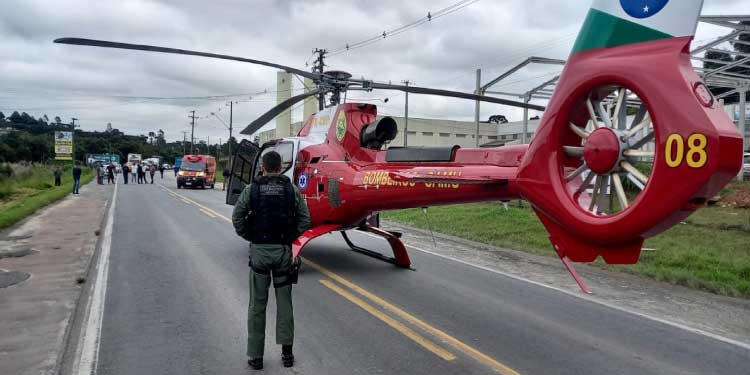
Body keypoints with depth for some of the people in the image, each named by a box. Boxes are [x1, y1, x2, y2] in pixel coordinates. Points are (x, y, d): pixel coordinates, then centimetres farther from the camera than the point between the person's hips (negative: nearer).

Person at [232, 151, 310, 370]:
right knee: (284, 302, 12)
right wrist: (290, 236, 7)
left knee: (257, 304, 8)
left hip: (259, 250, 0)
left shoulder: (251, 189, -1)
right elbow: (305, 219, -4)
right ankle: (287, 352, 17)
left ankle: (255, 356, 15)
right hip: (283, 250, 1)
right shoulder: (291, 189, 0)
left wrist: (250, 237, 6)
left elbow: (237, 218, -5)